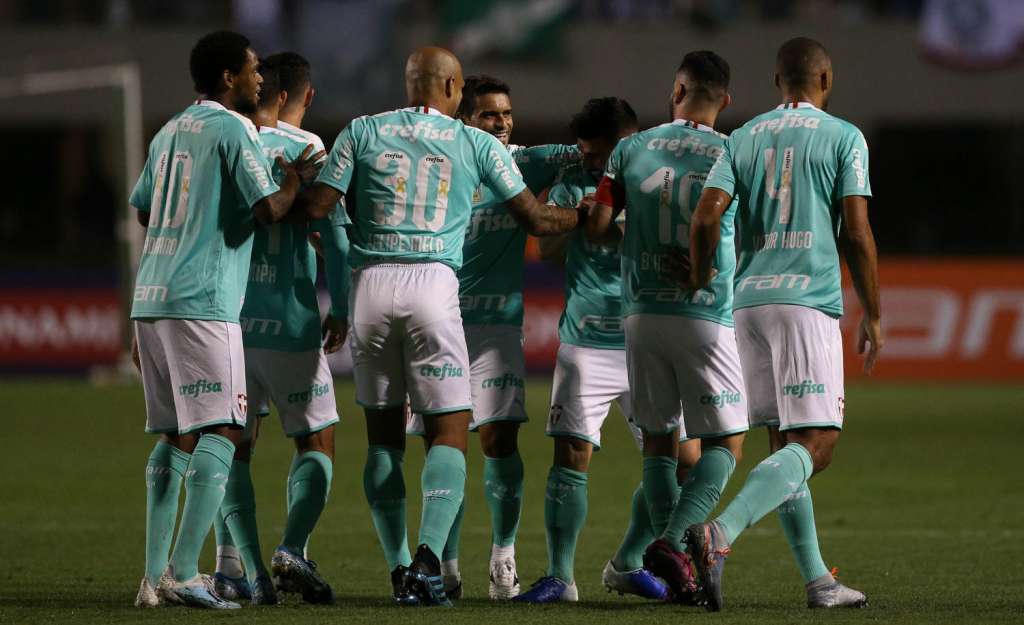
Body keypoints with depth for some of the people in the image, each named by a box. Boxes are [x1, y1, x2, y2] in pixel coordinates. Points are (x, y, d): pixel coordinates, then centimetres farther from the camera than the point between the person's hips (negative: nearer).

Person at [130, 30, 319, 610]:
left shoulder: (169, 132, 18)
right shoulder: (234, 131, -7)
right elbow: (270, 208, -15)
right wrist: (296, 176, 5)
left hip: (151, 300, 8)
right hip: (202, 302, -8)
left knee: (175, 436, 12)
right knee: (220, 433, -8)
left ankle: (156, 573, 8)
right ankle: (184, 573, -17)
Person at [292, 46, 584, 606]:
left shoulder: (362, 133, 8)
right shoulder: (477, 144, 7)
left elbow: (316, 204, 3)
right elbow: (534, 218, 12)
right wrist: (588, 216, 30)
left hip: (371, 284, 2)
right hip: (433, 285, -2)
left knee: (383, 434, 10)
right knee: (450, 431, 1)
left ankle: (400, 570, 9)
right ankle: (428, 558, -18)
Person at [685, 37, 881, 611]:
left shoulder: (744, 139, 12)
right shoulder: (844, 138, 1)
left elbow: (706, 217, 1)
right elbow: (857, 234, -5)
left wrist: (701, 293, 13)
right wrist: (873, 316, 2)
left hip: (749, 302, 6)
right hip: (810, 300, -6)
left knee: (787, 443, 13)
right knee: (815, 445, -10)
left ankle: (819, 582, 13)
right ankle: (721, 533, -32)